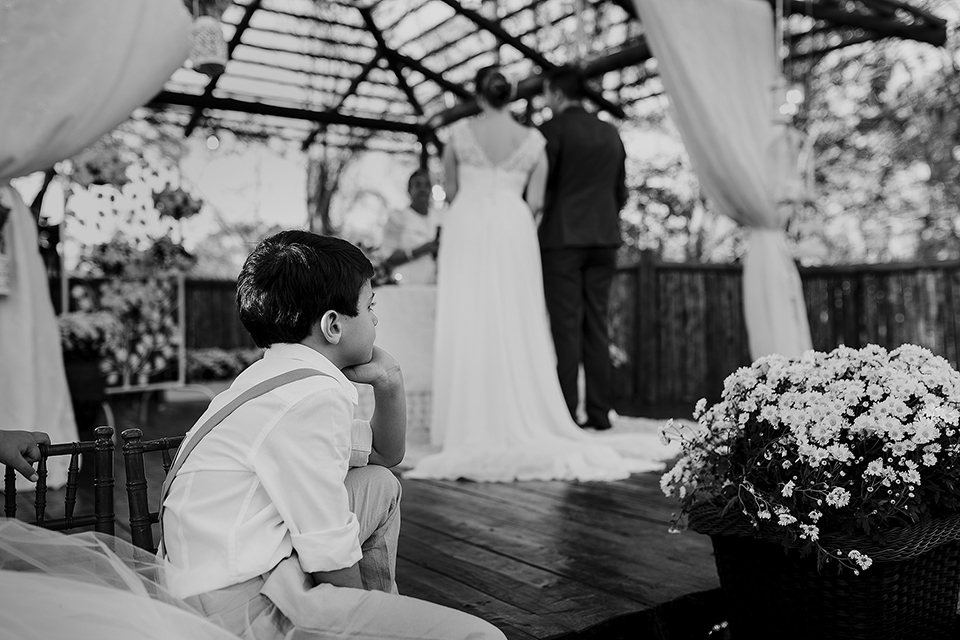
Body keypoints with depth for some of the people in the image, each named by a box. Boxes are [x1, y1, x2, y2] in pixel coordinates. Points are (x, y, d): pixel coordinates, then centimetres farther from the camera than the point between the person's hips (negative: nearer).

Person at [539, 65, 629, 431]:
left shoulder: (552, 129, -4)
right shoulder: (611, 133, 14)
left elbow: (540, 185, -7)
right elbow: (620, 191, 16)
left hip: (562, 237, -5)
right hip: (604, 239, 5)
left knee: (566, 326, -5)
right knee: (596, 325, 7)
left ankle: (566, 413, -5)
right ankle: (599, 412, 7)